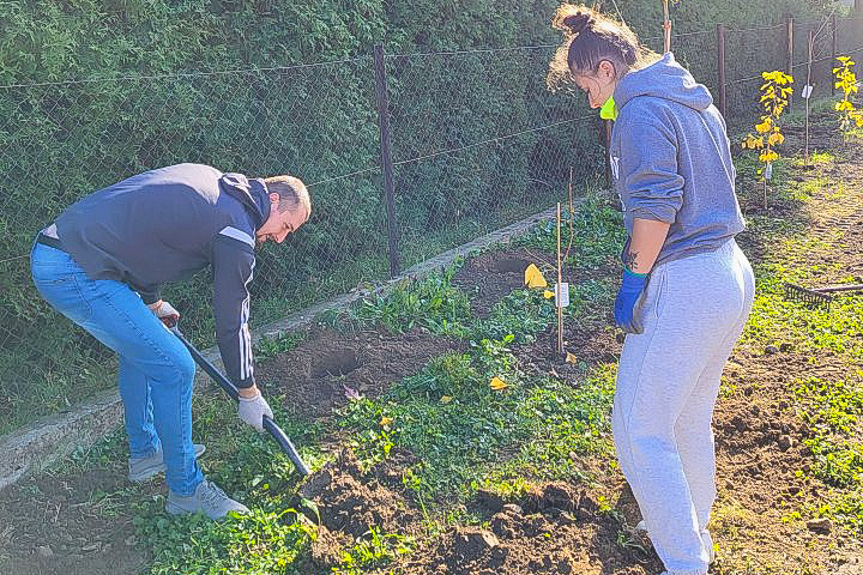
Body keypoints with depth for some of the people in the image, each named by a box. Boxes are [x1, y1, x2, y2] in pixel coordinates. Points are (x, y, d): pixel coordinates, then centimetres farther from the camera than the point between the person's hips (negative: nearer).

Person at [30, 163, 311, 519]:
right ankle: (185, 490, 10)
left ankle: (145, 452, 39)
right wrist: (249, 393, 10)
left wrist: (151, 302, 34)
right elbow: (232, 321, -2)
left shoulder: (208, 179, 17)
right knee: (173, 368, -4)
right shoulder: (236, 231, -9)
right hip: (77, 274, -10)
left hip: (50, 248, 10)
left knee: (140, 348, 26)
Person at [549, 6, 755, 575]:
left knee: (640, 431, 1)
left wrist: (633, 280, -13)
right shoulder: (697, 102, 16)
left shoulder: (642, 111, -13)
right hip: (733, 275, 10)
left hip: (683, 287, -10)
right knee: (691, 420, 23)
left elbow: (655, 205, -23)